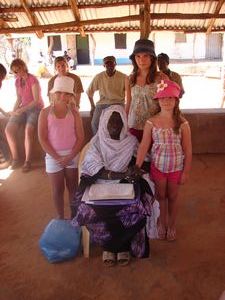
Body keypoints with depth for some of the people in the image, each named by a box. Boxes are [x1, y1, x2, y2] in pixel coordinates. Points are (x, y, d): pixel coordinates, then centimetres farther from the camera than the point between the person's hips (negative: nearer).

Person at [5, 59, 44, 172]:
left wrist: (21, 110, -20)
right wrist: (14, 111, -3)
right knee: (8, 129, -15)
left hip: (36, 108, -6)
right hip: (23, 109, 6)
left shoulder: (33, 80, -14)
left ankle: (27, 161, -18)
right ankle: (15, 158, -2)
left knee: (28, 131, -31)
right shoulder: (17, 81, 8)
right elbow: (19, 99, 14)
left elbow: (36, 100, -18)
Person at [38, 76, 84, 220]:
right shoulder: (45, 112, -6)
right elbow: (42, 139, -8)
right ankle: (61, 217, 28)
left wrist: (70, 156, -13)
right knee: (58, 190, 9)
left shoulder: (74, 112, -3)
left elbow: (80, 136, -4)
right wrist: (57, 157, -13)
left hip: (72, 155, 1)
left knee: (73, 187, 12)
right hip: (53, 156, -1)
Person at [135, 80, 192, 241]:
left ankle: (172, 225, 38)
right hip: (158, 166, 1)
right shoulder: (151, 122, -10)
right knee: (161, 196, 17)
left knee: (173, 197, 16)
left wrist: (186, 171, -6)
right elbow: (144, 146, -11)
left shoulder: (182, 123, -11)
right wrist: (137, 167, -17)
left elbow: (188, 150, -7)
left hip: (176, 168, 0)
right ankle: (162, 223, 39)